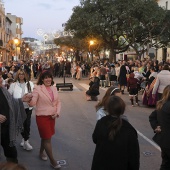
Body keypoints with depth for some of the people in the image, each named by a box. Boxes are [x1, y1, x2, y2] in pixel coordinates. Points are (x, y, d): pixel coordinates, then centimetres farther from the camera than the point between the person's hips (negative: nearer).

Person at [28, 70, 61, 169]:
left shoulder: (54, 88, 3)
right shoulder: (38, 89, -13)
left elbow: (58, 102, 9)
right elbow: (33, 103, -18)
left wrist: (57, 112, -4)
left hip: (52, 116, 5)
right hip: (42, 116, -5)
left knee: (45, 136, 19)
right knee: (48, 138, 1)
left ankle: (41, 152, 44)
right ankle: (52, 161, 12)